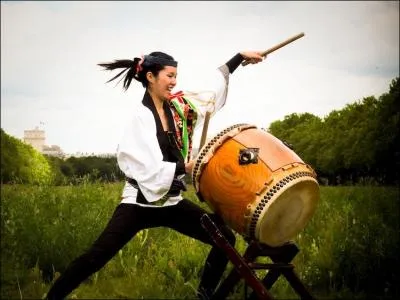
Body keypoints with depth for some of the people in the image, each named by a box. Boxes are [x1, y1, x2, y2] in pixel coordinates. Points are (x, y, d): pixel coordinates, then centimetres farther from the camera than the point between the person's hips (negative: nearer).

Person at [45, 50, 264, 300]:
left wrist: (240, 57, 17)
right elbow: (147, 168, -23)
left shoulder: (179, 106, 4)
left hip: (172, 202, 7)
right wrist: (184, 168, -24)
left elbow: (214, 84, 18)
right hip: (140, 203, -7)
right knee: (96, 257, -11)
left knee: (225, 238, 5)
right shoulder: (140, 117, -14)